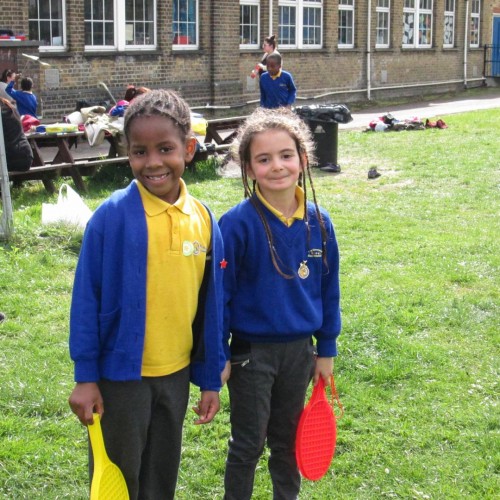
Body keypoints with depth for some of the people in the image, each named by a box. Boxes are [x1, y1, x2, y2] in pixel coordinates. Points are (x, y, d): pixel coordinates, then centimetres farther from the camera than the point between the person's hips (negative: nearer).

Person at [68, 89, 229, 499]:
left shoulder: (203, 219, -3)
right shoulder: (113, 215, -15)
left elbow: (211, 303, 4)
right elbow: (87, 297, -10)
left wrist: (211, 378, 6)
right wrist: (85, 376, -10)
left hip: (176, 373, 4)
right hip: (121, 373, -4)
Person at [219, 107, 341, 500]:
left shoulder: (319, 222, -4)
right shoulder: (237, 224, -17)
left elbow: (328, 290, 5)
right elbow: (219, 293, -12)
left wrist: (326, 350, 8)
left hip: (299, 350, 4)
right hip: (252, 352, -4)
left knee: (288, 438, 20)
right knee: (249, 445, 10)